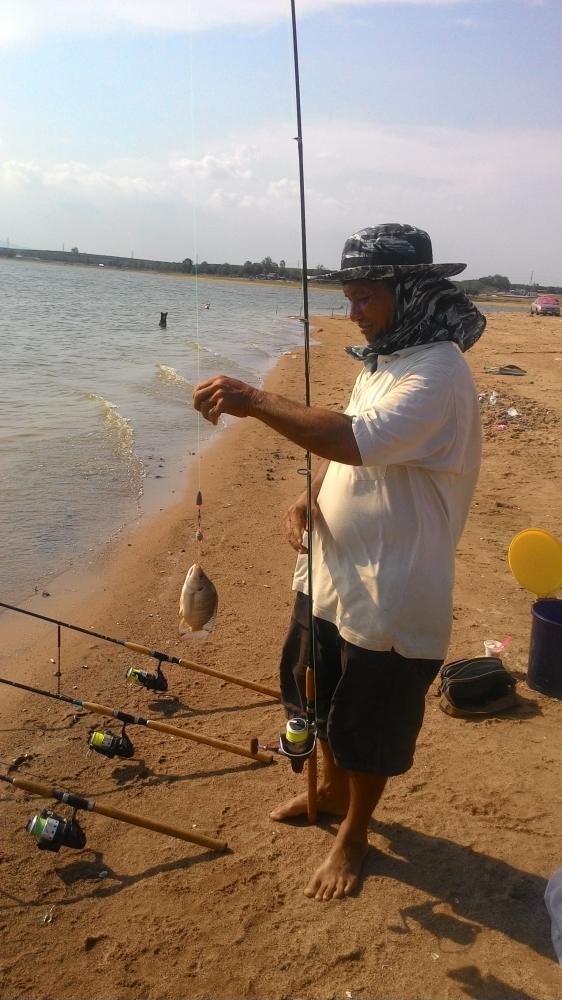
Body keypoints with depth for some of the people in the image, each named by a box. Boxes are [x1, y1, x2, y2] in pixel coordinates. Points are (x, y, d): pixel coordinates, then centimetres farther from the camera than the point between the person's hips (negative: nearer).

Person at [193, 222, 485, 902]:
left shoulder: (438, 375, -23)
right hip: (332, 574, 9)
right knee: (320, 697, 26)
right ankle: (332, 791, 52)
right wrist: (309, 498, -5)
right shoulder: (383, 361, 8)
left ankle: (353, 832, 37)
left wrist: (255, 401, -33)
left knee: (369, 725, 11)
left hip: (391, 596, -9)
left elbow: (358, 440, -39)